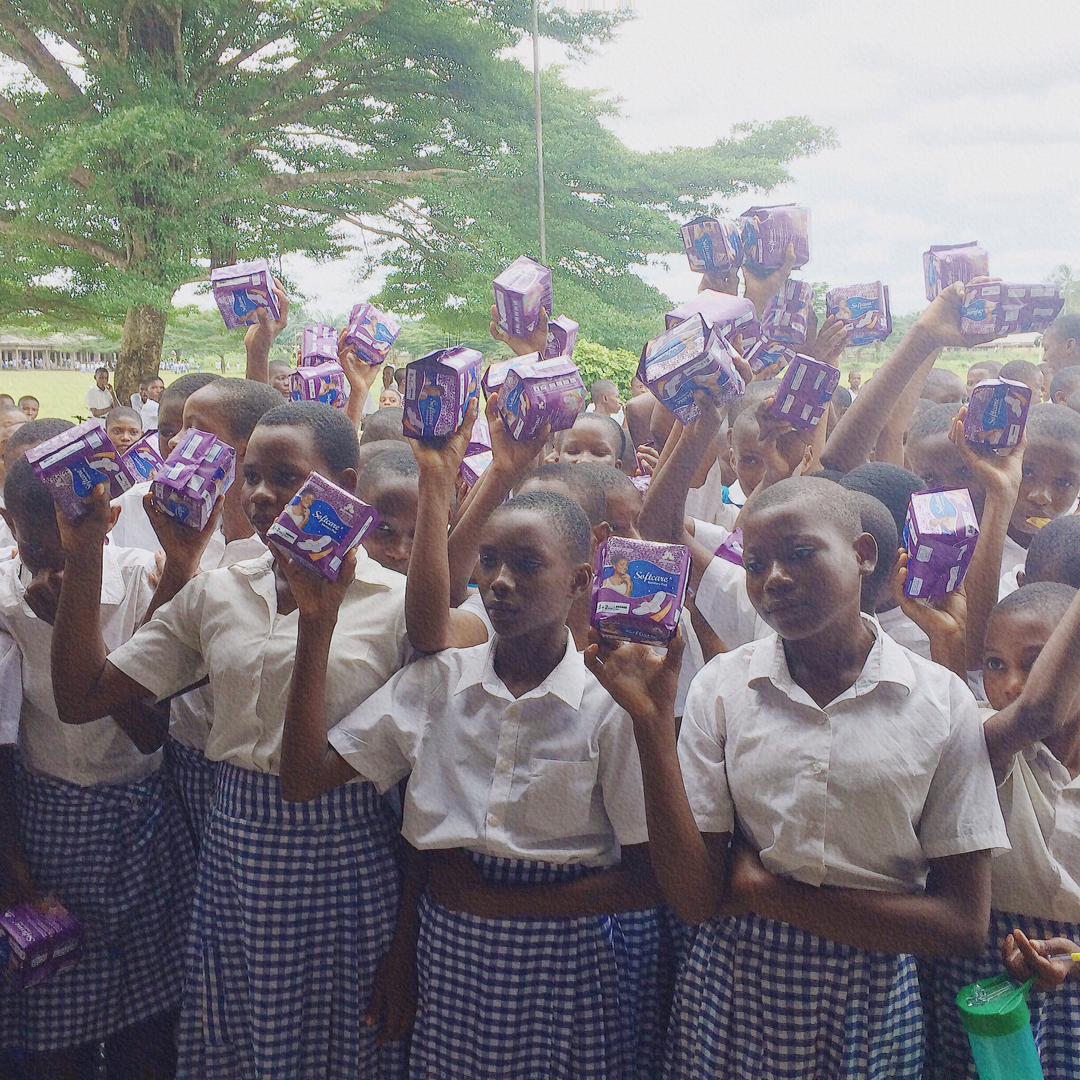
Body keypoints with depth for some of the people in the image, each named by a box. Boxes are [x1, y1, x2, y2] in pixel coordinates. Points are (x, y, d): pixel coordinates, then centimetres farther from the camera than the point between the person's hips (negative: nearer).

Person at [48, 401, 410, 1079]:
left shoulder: (396, 601, -9)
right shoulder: (213, 596, 4)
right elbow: (82, 698, 4)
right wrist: (85, 560, -2)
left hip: (348, 852, -3)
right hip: (238, 847, 4)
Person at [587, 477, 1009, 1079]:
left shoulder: (942, 701, -11)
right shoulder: (722, 687, -8)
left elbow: (965, 924, -11)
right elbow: (695, 901, -11)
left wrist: (764, 889, -14)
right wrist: (653, 719, -21)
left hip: (871, 1002, 0)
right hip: (735, 988, 1)